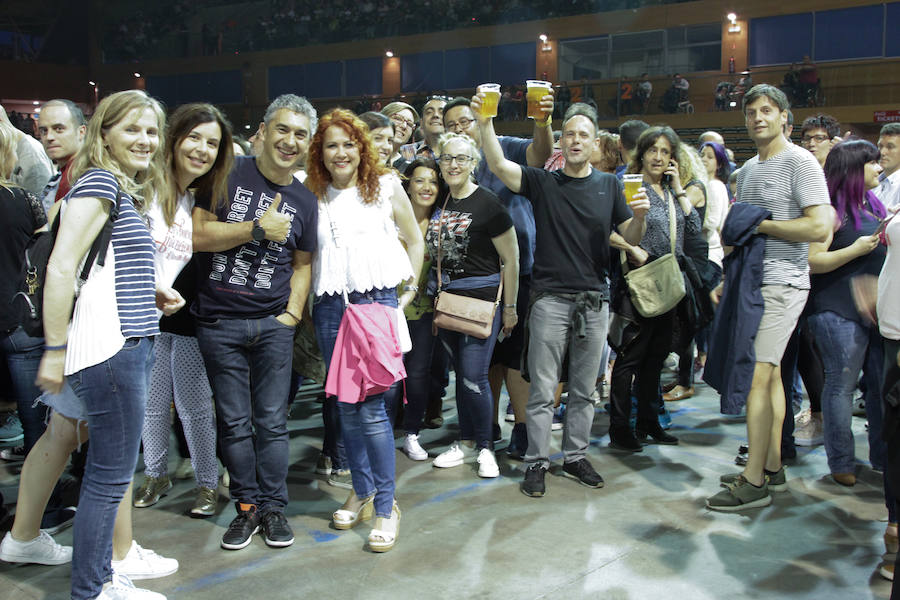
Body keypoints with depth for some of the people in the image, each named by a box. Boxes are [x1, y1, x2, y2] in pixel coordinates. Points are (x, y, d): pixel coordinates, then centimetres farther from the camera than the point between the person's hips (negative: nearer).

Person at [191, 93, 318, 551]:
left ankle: (273, 506, 20)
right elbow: (198, 234, -9)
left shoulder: (304, 201, 8)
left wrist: (293, 311, 3)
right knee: (234, 422, 7)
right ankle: (246, 506, 21)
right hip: (219, 323, -2)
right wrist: (258, 228, -14)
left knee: (272, 421, 7)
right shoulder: (230, 174, -2)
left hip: (273, 325, 2)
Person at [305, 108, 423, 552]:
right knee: (344, 404, 8)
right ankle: (361, 490, 24)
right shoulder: (312, 196, 11)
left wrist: (410, 290, 8)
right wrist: (303, 301, 7)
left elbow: (414, 240, 13)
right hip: (330, 306, 3)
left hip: (377, 300, -3)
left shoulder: (386, 186, 6)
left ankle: (386, 506, 0)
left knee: (371, 406, -9)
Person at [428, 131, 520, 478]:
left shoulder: (487, 204, -10)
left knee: (474, 377, -8)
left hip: (481, 298, -6)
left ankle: (485, 447, 10)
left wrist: (509, 308, -7)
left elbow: (511, 260, -8)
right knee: (460, 373, 13)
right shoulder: (439, 204, 8)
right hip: (446, 299, 6)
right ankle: (466, 441, 26)